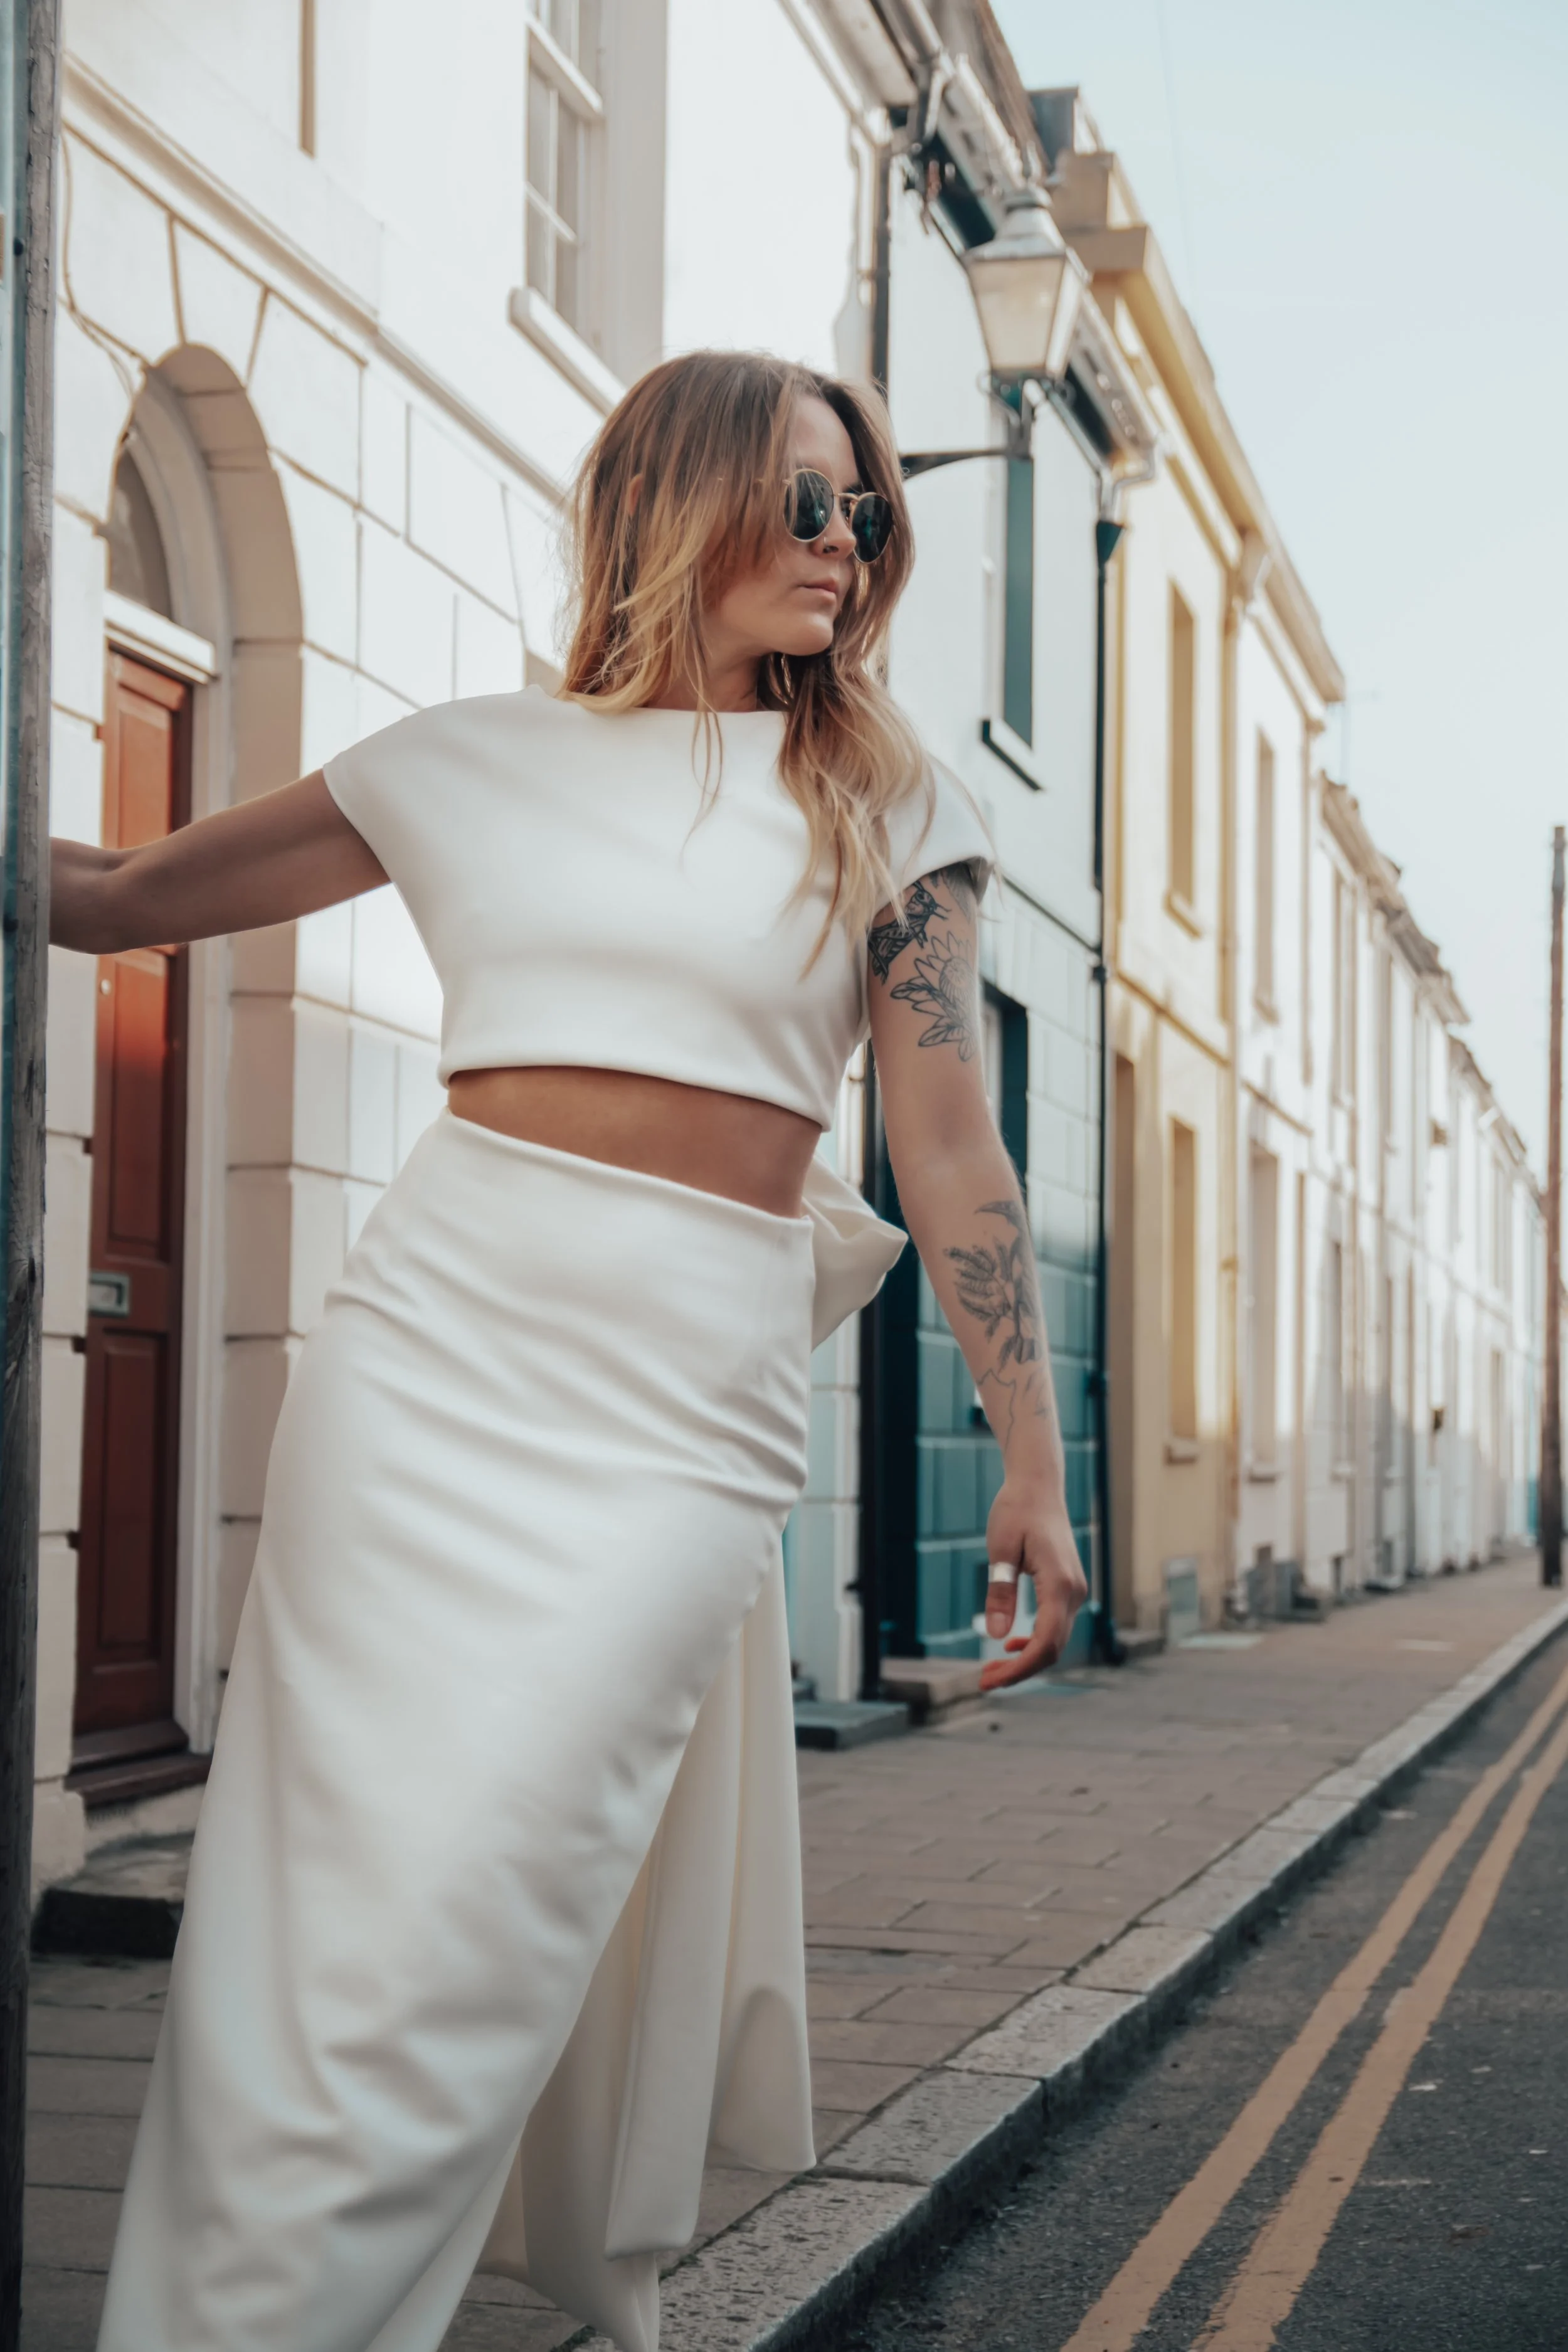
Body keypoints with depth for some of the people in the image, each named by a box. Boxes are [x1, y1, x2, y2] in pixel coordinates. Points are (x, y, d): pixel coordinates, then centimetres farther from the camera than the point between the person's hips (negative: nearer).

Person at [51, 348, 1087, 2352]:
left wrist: (1031, 1468, 7)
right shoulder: (469, 764, 10)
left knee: (461, 1948, -7)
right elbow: (116, 898, 18)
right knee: (345, 1890, -1)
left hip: (687, 1408, -1)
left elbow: (951, 1163, 9)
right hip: (429, 1340, 1)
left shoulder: (884, 808, 9)